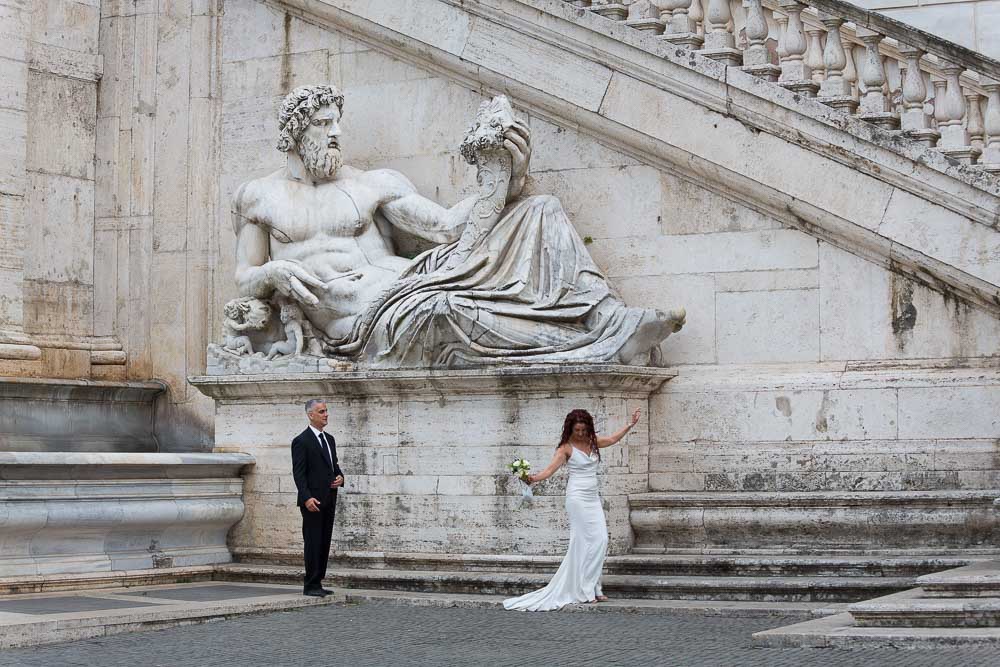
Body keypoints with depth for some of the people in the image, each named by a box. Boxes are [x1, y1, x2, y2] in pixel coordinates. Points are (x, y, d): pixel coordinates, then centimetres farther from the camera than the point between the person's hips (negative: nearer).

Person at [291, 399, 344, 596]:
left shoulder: (329, 439, 16)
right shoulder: (301, 441, -8)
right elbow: (298, 473, -12)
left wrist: (340, 477, 2)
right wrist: (307, 497, -22)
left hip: (328, 501, 8)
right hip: (312, 501, -8)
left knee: (324, 543, 8)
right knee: (313, 543, -6)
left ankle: (317, 583, 13)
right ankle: (311, 585, -2)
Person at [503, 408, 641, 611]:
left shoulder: (592, 442, 11)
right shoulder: (566, 448, -7)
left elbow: (613, 439, 27)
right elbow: (550, 469, -16)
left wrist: (631, 424, 27)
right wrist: (534, 478, -34)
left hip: (593, 498, 7)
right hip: (577, 497, -7)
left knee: (601, 541, 0)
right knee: (585, 542, -10)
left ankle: (591, 588, 4)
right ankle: (585, 590, -5)